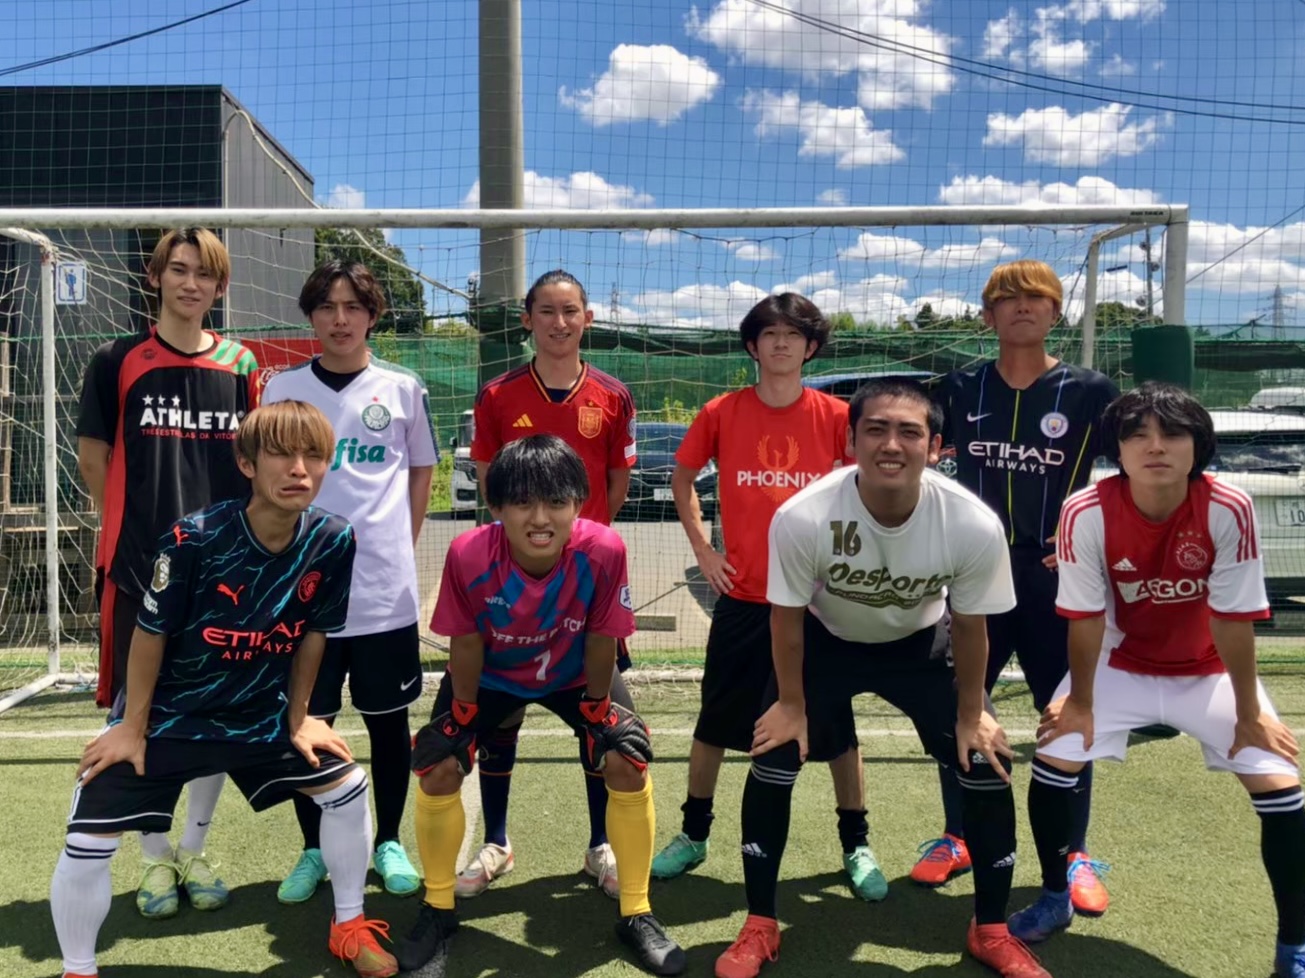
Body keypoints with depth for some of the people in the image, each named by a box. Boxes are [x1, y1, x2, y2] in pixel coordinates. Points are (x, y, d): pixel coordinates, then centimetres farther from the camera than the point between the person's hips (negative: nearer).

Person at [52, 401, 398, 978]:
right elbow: (151, 634, -14)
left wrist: (297, 719, 5)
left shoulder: (333, 541, -17)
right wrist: (133, 728, -5)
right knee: (88, 844, -7)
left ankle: (349, 927, 26)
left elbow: (312, 635, -1)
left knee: (347, 787, 3)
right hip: (168, 716, -3)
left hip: (260, 715, 3)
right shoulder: (194, 539, -28)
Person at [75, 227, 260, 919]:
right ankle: (155, 859, 23)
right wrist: (137, 524, 4)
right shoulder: (118, 361, 0)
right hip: (139, 568, -2)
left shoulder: (241, 365, 6)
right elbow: (93, 456, 5)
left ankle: (195, 850, 26)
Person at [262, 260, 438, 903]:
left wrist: (399, 547, 5)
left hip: (386, 590, 0)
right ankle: (313, 851, 26)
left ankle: (389, 844, 26)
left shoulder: (403, 389, 3)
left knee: (388, 720, 9)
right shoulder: (283, 388, 4)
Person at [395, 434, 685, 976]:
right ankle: (438, 910, 17)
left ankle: (636, 914, 9)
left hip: (574, 675, 0)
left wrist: (595, 703, -5)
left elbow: (601, 640, -18)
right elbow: (466, 644, -17)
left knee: (629, 764, -12)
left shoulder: (604, 550, -35)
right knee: (438, 768, -9)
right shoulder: (469, 555, -35)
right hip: (491, 677, 0)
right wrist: (464, 710, -6)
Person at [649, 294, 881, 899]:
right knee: (716, 722, 12)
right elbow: (681, 478, 12)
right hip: (743, 597, 1)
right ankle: (693, 835, 29)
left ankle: (856, 846, 25)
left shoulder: (834, 416, -4)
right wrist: (702, 548, 4)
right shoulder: (722, 413, -2)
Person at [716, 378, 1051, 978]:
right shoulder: (802, 517, -36)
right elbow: (788, 617, -17)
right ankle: (759, 929, 14)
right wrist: (792, 704, -8)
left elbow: (969, 626, -13)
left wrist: (970, 713, -3)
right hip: (825, 641, -1)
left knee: (987, 764, -5)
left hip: (920, 645, 1)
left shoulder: (974, 524, -32)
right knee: (772, 763, -8)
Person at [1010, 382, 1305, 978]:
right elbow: (1087, 618, -16)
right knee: (1053, 760, -9)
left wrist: (1250, 715, -12)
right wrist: (1080, 701, -8)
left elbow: (1233, 621, -20)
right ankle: (1055, 900, 16)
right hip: (1122, 664, 0)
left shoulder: (1229, 510, -27)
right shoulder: (1086, 514, -26)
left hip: (1210, 671, 0)